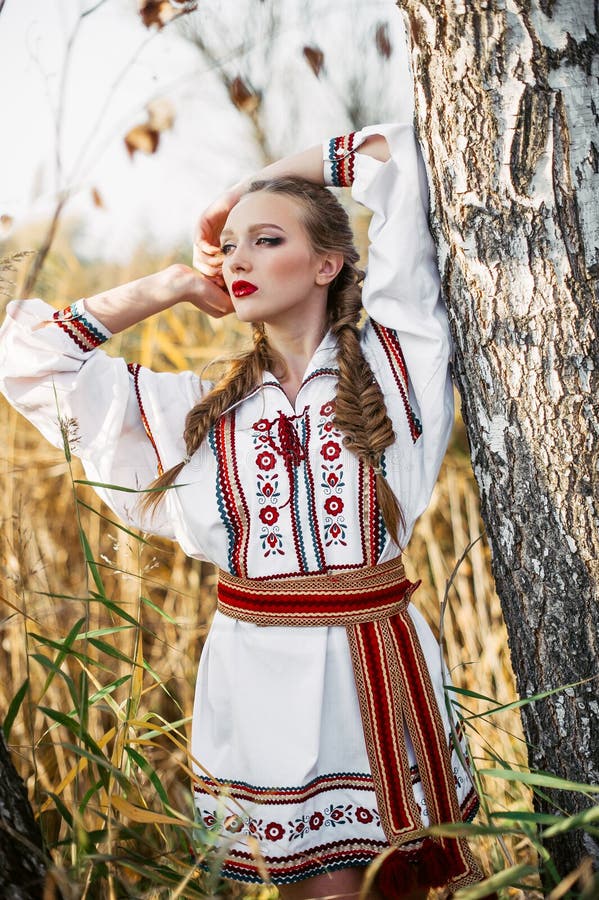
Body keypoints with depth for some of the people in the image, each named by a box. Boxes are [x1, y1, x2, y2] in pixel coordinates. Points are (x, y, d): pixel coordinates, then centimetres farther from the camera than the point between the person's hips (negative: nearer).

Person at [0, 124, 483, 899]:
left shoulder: (391, 360, 3)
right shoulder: (196, 411, 8)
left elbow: (397, 157, 5)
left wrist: (247, 190, 14)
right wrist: (172, 286, 12)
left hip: (380, 666, -1)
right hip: (259, 673, 1)